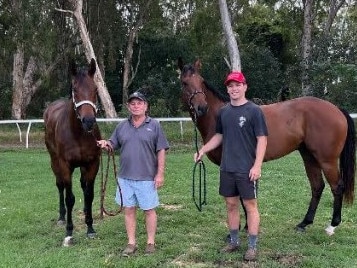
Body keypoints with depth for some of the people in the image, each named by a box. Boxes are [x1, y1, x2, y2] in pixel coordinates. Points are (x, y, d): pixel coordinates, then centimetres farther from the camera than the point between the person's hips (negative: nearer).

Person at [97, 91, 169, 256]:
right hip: (125, 177, 4)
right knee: (128, 210, 10)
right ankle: (131, 243, 22)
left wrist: (160, 174, -9)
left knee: (149, 210, 7)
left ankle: (151, 242, 20)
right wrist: (105, 144, -12)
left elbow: (161, 151, -4)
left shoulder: (154, 125, -2)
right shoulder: (122, 126, 8)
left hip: (147, 178, -3)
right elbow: (113, 146, 12)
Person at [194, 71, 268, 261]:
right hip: (226, 168, 6)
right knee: (231, 205, 14)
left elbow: (262, 139, -11)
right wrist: (203, 150, 6)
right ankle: (234, 242, 29)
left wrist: (257, 166, -17)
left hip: (246, 169, -5)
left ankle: (252, 246, 12)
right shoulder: (223, 112, 8)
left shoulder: (254, 111, -8)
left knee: (250, 205, 3)